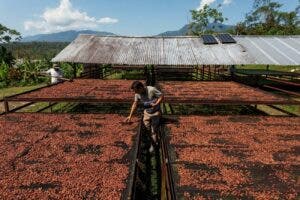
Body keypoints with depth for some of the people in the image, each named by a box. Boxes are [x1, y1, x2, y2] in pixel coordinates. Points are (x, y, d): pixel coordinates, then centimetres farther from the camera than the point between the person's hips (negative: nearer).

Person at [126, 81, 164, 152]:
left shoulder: (152, 90, -30)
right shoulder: (137, 94, -14)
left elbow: (162, 96, -18)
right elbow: (135, 104, -4)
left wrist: (156, 104, -31)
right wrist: (130, 116, -4)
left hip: (155, 112, -5)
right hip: (146, 112, 5)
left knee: (154, 129, 2)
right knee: (147, 127, 14)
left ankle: (153, 144, 25)